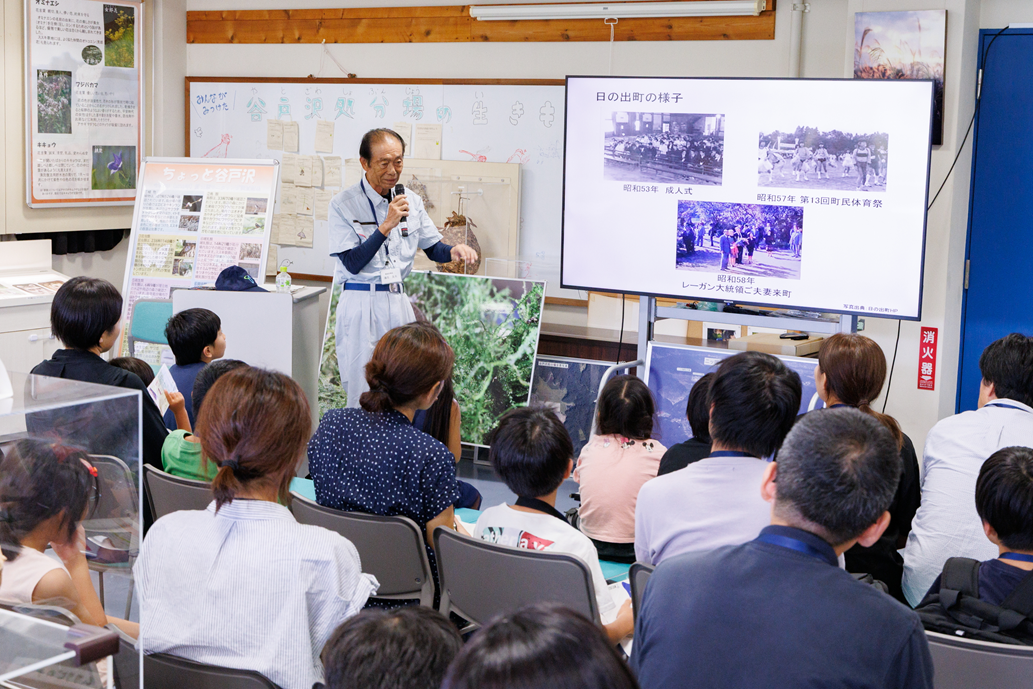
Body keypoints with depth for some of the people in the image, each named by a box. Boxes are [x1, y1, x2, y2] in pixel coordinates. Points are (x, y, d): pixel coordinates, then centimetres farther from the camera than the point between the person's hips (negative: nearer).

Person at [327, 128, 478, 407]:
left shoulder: (411, 201, 9)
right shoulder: (343, 205, -7)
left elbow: (433, 248, 17)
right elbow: (353, 263, -14)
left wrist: (453, 251, -6)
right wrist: (386, 226, -21)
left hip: (399, 302, 5)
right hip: (361, 303, -5)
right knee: (362, 395, -4)